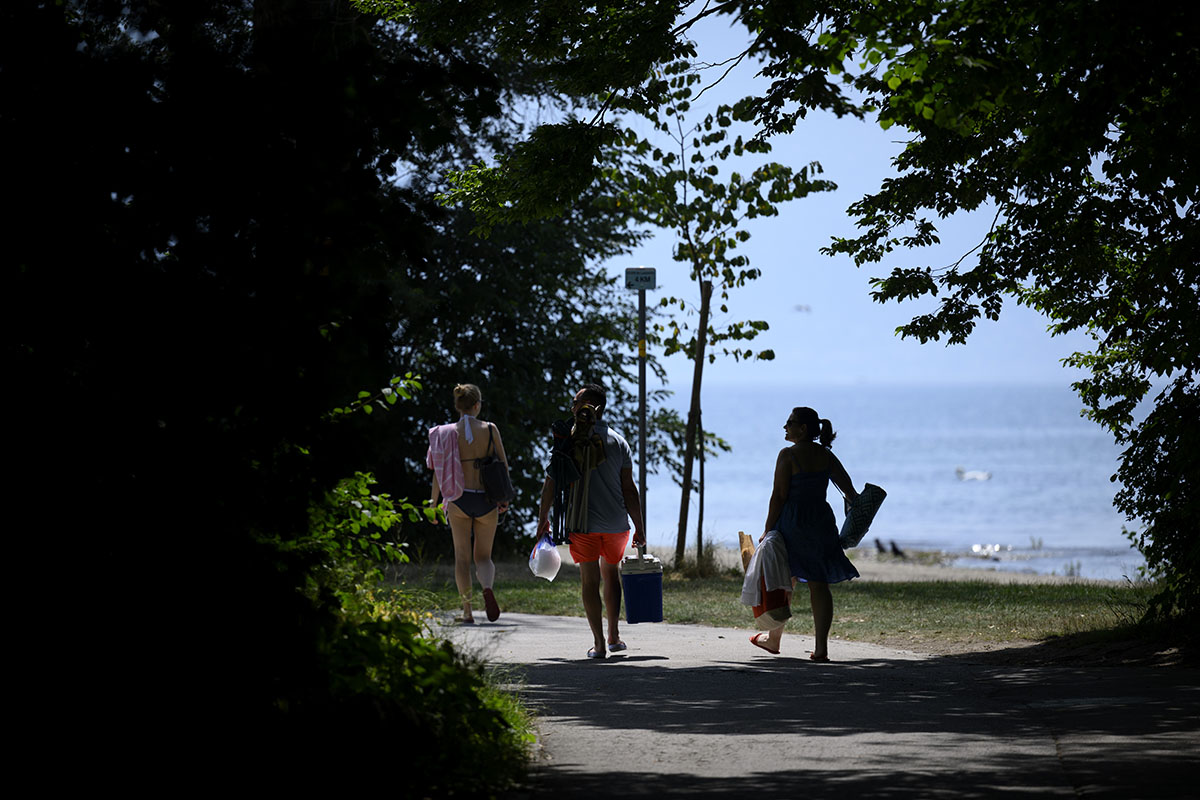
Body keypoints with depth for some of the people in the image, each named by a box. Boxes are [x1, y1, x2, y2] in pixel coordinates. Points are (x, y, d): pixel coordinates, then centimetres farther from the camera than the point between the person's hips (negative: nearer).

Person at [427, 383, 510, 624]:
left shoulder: (448, 433, -3)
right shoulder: (490, 430, -3)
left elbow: (439, 471, 0)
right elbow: (503, 465, 1)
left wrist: (433, 502, 8)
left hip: (459, 499, 0)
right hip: (486, 500, 0)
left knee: (462, 556, 10)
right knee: (483, 556, 12)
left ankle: (467, 611, 6)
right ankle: (488, 588, -19)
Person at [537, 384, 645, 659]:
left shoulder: (565, 440, -4)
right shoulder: (617, 442, -1)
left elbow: (550, 484, -2)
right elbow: (628, 489, -2)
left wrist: (543, 518, 10)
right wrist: (639, 527, 3)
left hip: (581, 523, -2)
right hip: (616, 522, 2)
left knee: (590, 580, 4)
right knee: (611, 572, 21)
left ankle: (598, 643, -1)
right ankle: (613, 636, 21)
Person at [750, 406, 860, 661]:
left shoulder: (788, 455, -11)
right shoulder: (826, 456, 6)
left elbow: (779, 495, -12)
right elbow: (850, 490, 6)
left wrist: (768, 530, -8)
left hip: (793, 522, -5)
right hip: (822, 521, 5)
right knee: (819, 585, 4)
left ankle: (773, 639, 26)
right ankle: (821, 647, -2)